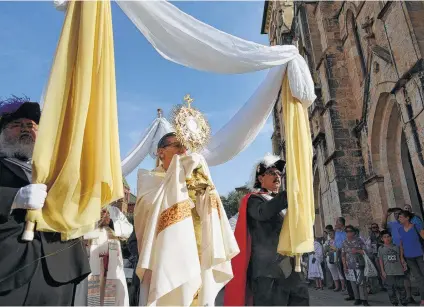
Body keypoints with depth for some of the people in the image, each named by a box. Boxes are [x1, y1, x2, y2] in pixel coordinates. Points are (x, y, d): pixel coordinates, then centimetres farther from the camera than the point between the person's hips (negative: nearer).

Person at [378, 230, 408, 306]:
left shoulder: (396, 246, 6)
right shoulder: (381, 248, 2)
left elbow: (400, 257, 12)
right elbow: (380, 260, 2)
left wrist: (403, 265, -1)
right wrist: (382, 271, -2)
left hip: (399, 270, 1)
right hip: (388, 272, -1)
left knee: (401, 286, 7)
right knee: (390, 288, 1)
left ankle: (404, 302, 21)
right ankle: (394, 302, 11)